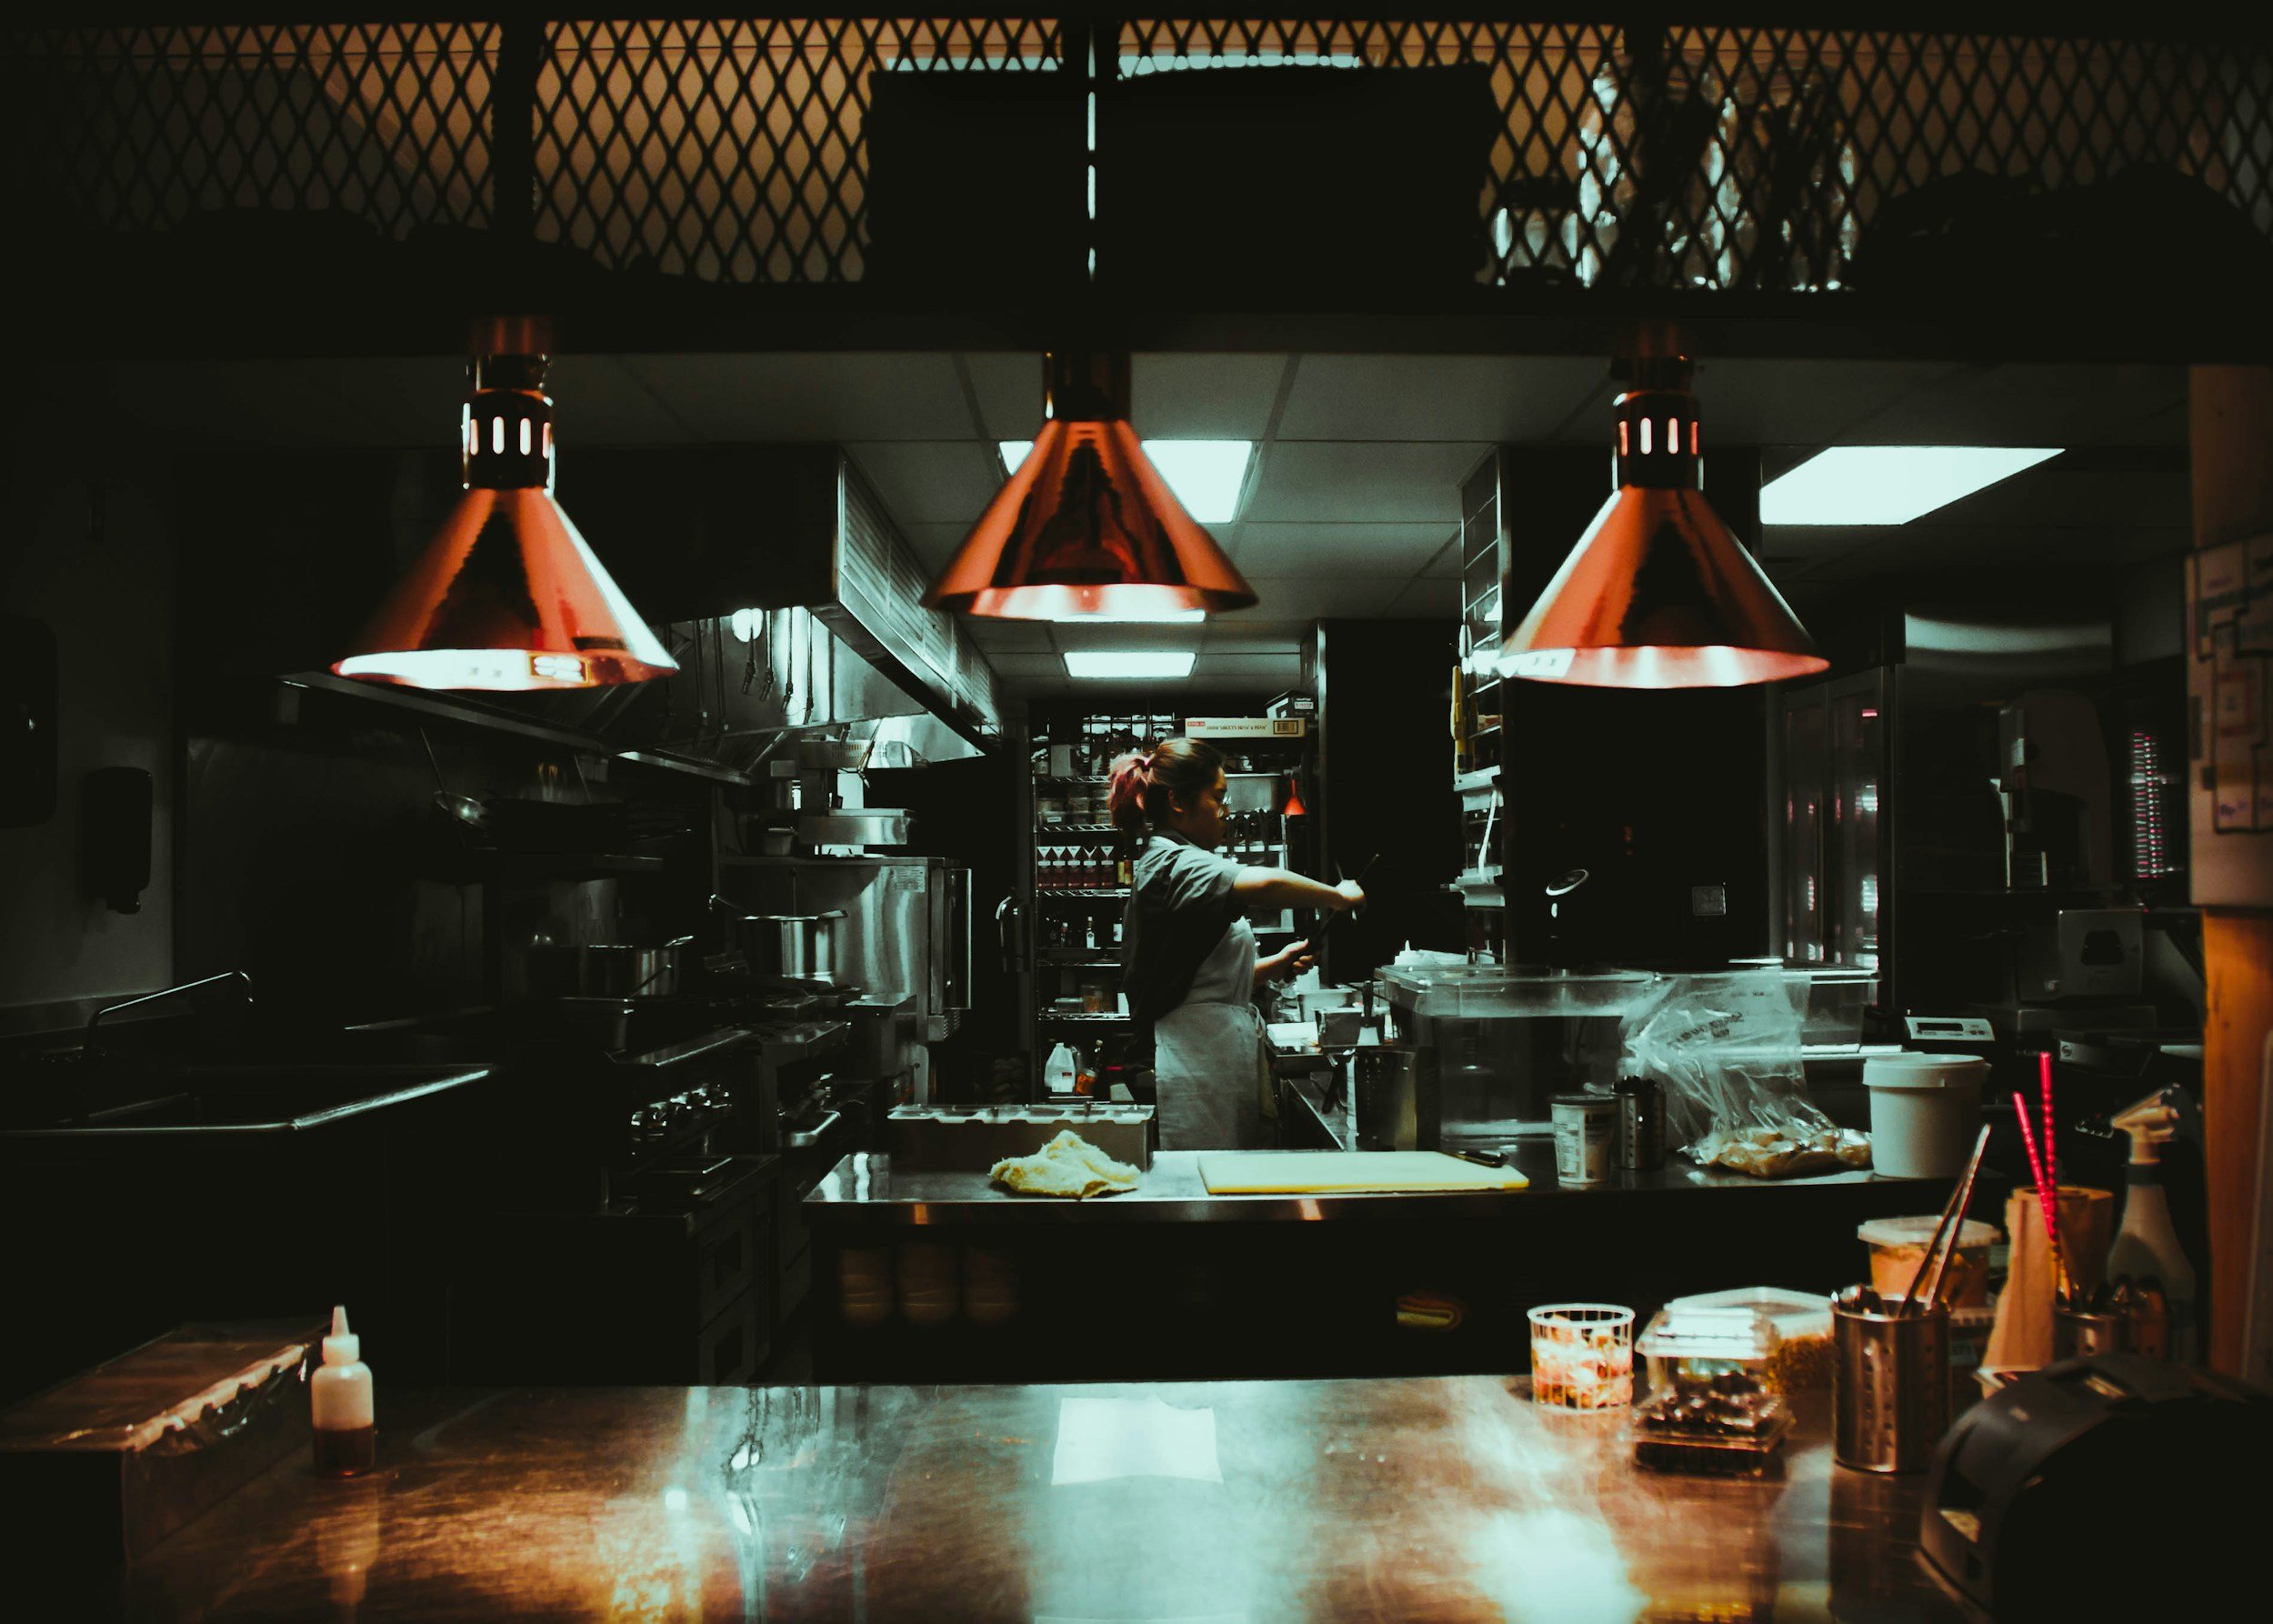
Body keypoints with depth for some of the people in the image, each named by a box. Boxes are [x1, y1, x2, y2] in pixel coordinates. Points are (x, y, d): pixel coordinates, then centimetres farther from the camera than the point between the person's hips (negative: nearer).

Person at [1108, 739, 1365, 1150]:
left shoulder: (1163, 864, 21)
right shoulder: (1174, 865, -13)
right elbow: (1264, 885, -32)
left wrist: (1276, 964, 13)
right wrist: (1338, 896, -17)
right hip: (1198, 1065, -10)